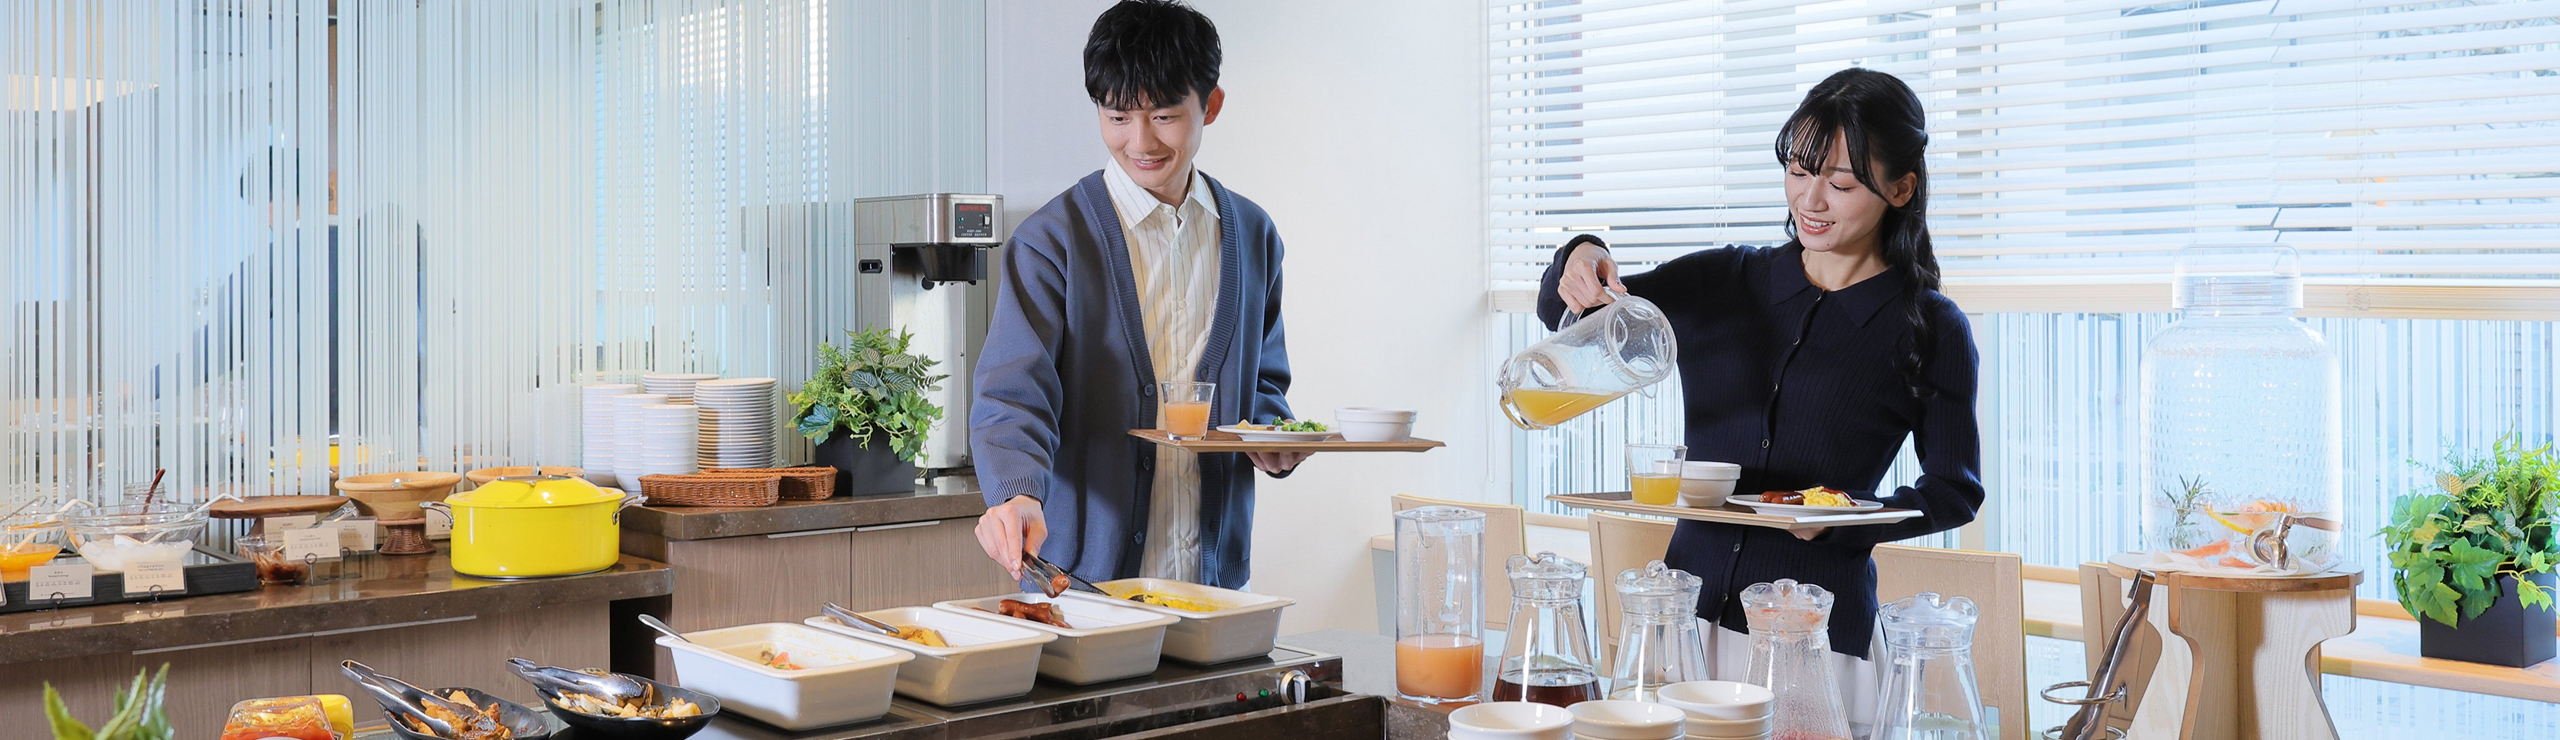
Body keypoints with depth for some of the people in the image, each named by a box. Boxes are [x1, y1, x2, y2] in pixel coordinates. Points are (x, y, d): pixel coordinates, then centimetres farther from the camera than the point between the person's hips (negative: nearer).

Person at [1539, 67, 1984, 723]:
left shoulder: (1931, 330, -1)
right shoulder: (1725, 282, 9)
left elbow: (1955, 489, 5)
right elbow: (1564, 315, 10)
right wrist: (1579, 264, -14)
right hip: (1689, 606, 3)